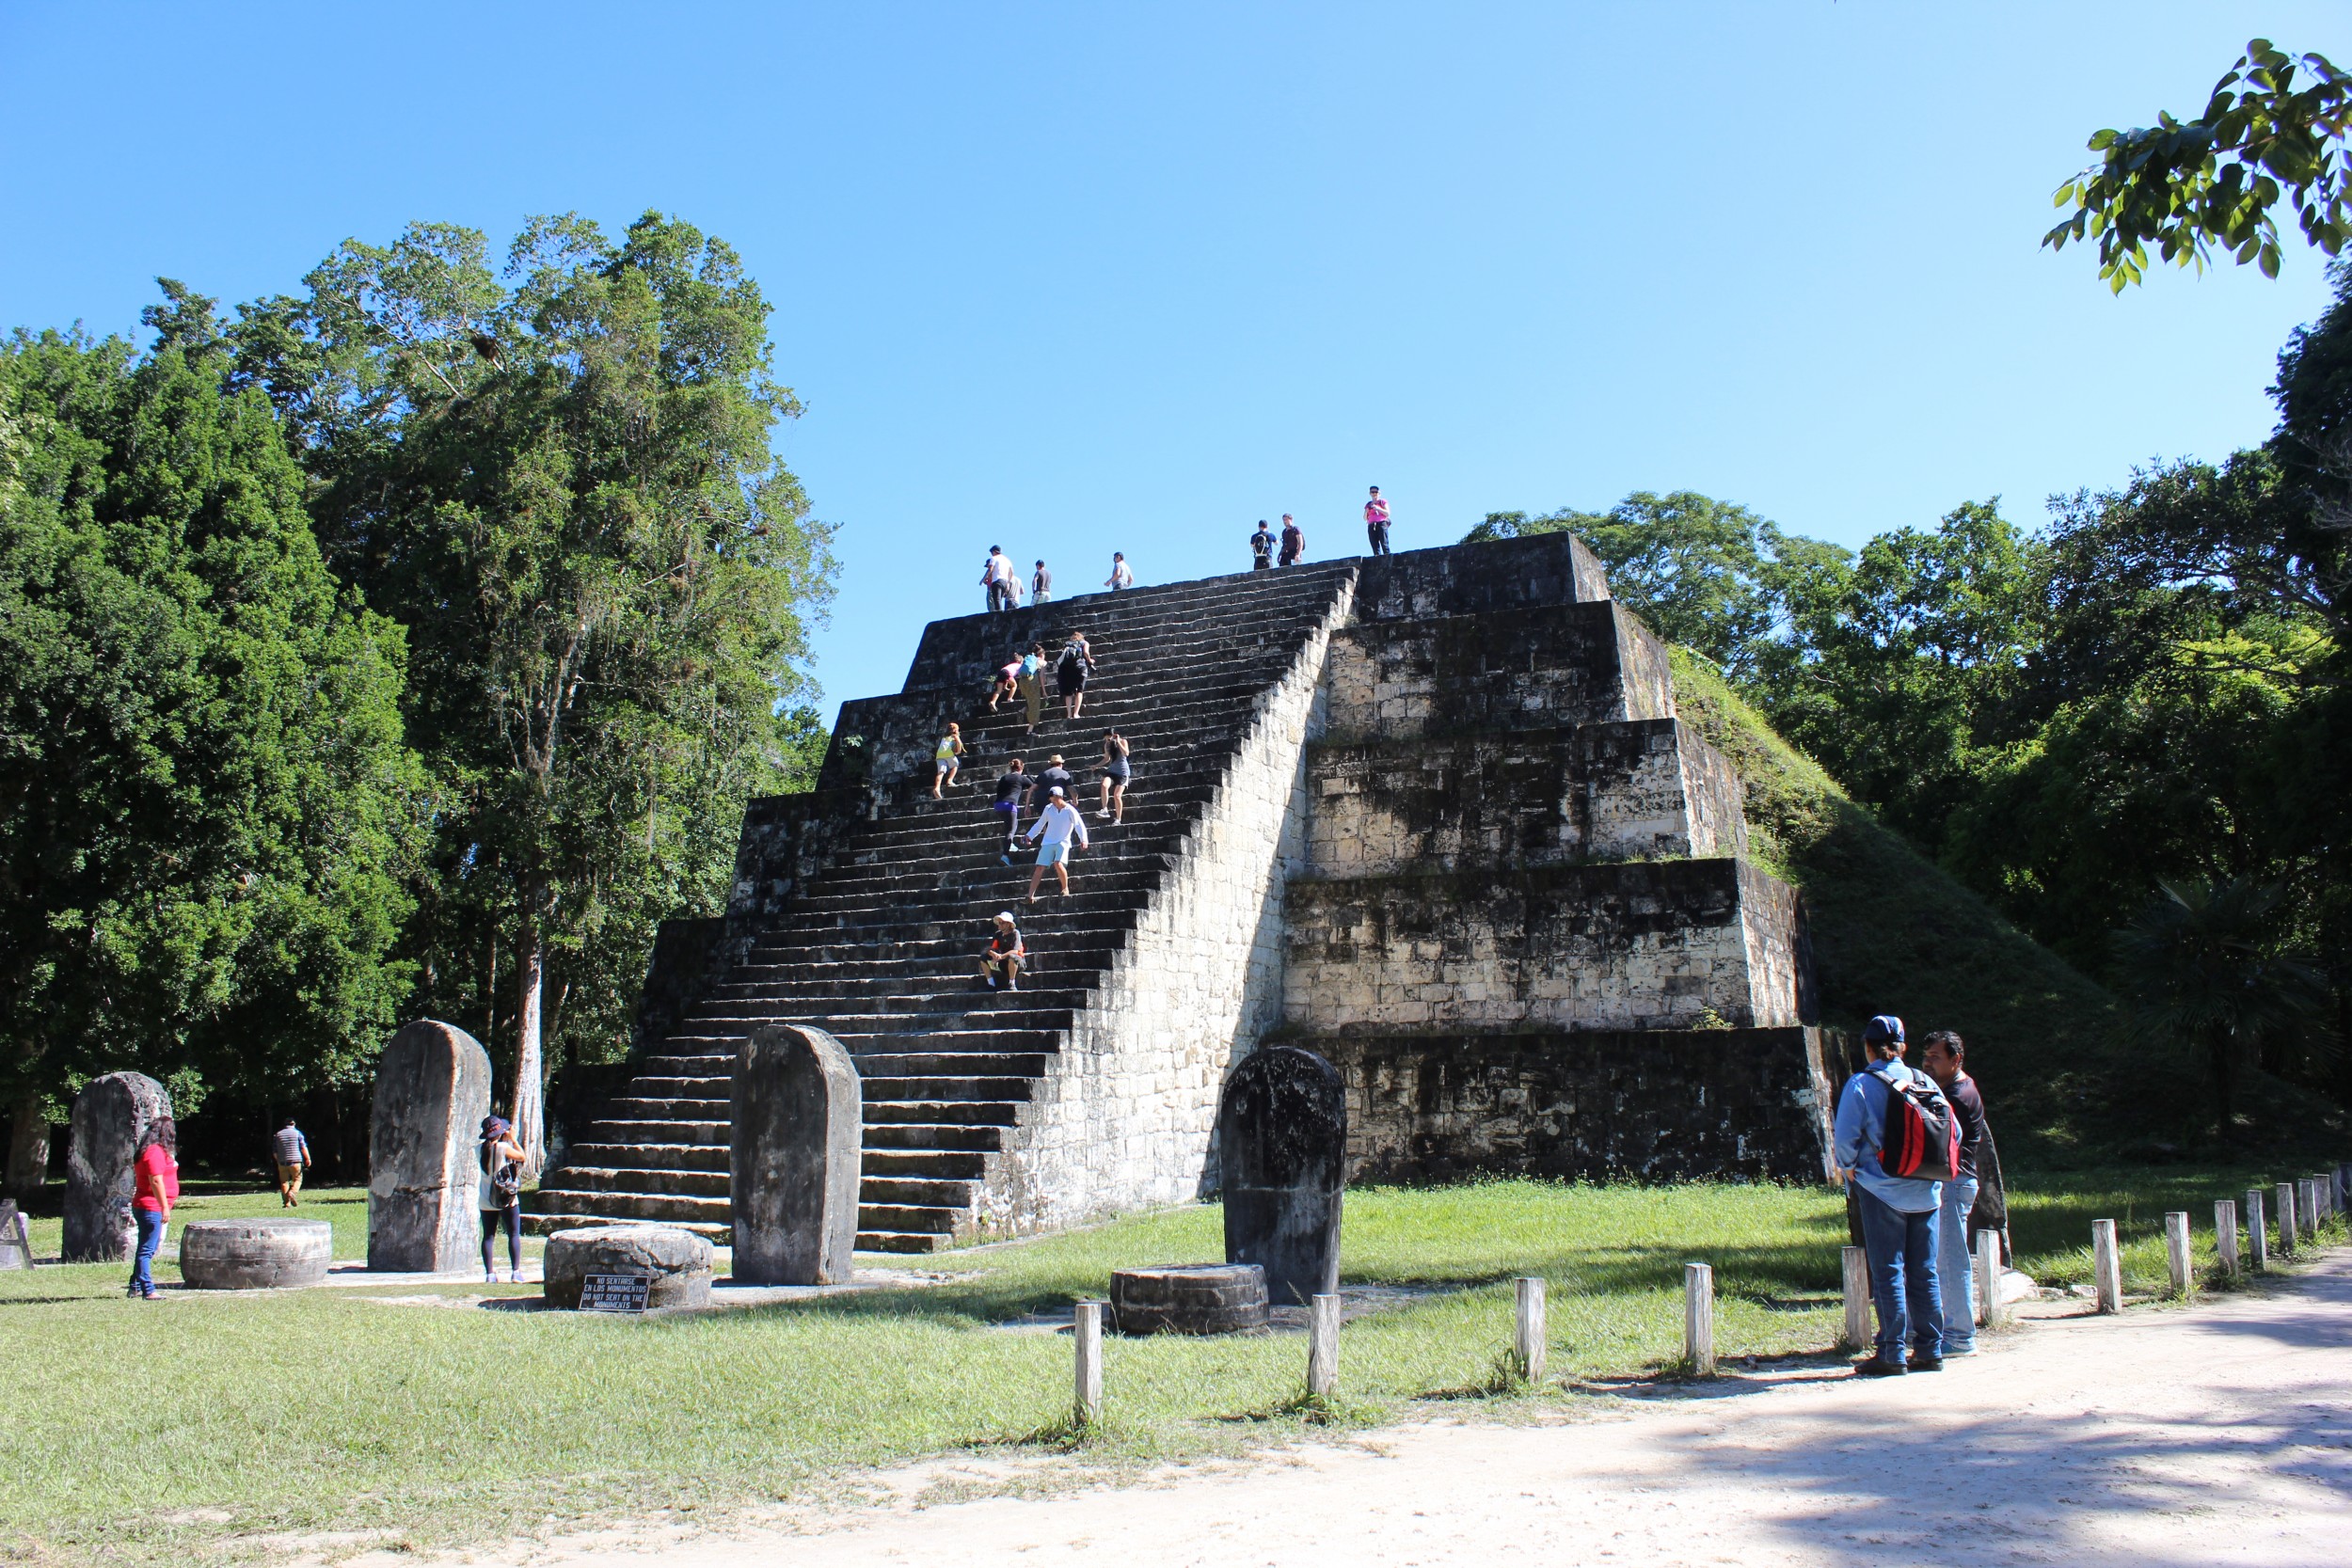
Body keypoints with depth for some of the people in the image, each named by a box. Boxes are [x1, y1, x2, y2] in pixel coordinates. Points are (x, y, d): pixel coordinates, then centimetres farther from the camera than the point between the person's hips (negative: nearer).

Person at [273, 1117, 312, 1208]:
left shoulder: (278, 1134, 10)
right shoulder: (297, 1133, 2)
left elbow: (275, 1151, 11)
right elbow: (303, 1147, -4)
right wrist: (308, 1159, 0)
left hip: (282, 1162, 2)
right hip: (295, 1161, -2)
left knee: (284, 1181, 7)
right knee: (297, 1179, 8)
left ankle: (286, 1203, 1)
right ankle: (292, 1192, -21)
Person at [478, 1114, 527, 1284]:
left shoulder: (480, 1149, -1)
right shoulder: (503, 1147, -14)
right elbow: (522, 1156, -1)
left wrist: (505, 1140, 14)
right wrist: (512, 1139, 6)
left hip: (486, 1201, 4)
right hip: (507, 1200, -4)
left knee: (488, 1236, 9)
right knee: (514, 1234, 2)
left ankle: (489, 1273, 6)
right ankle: (515, 1272, -5)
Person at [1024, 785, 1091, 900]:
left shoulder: (1070, 811, -7)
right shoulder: (1048, 808, 6)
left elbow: (1079, 825, -13)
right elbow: (1040, 824, 16)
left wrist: (1083, 840, -28)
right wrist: (1030, 836, 8)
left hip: (1063, 842, -4)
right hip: (1048, 842, 4)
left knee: (1058, 864, -27)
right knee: (1039, 868, -6)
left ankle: (1065, 889, -5)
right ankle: (1030, 896, -6)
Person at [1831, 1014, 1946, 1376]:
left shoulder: (1860, 1085, -8)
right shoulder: (1925, 1082, 4)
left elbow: (1846, 1138, -12)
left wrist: (1847, 1169, 6)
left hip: (1882, 1191, -4)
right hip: (1925, 1192, 4)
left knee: (1887, 1272, -1)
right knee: (1924, 1272, 11)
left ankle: (1891, 1354, -1)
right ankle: (1930, 1349, 14)